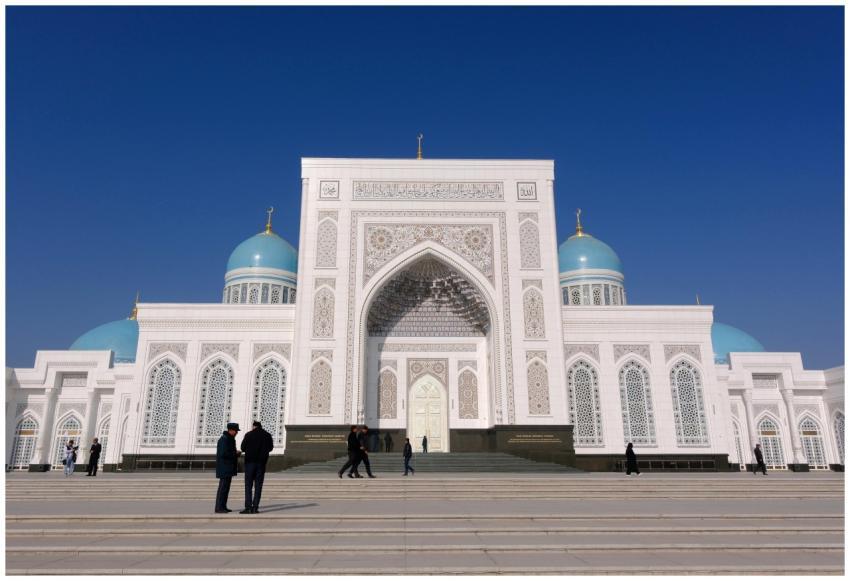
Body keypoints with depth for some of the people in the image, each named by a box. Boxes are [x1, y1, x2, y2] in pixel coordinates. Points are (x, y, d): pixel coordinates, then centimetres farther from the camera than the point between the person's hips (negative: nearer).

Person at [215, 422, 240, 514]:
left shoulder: (230, 439, 16)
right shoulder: (224, 439, -16)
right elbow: (223, 454, -25)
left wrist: (236, 453, 3)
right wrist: (235, 453, -14)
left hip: (228, 468, 10)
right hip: (224, 467, -10)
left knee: (226, 486, 11)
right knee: (223, 486, -8)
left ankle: (223, 506, 15)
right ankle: (219, 507, -4)